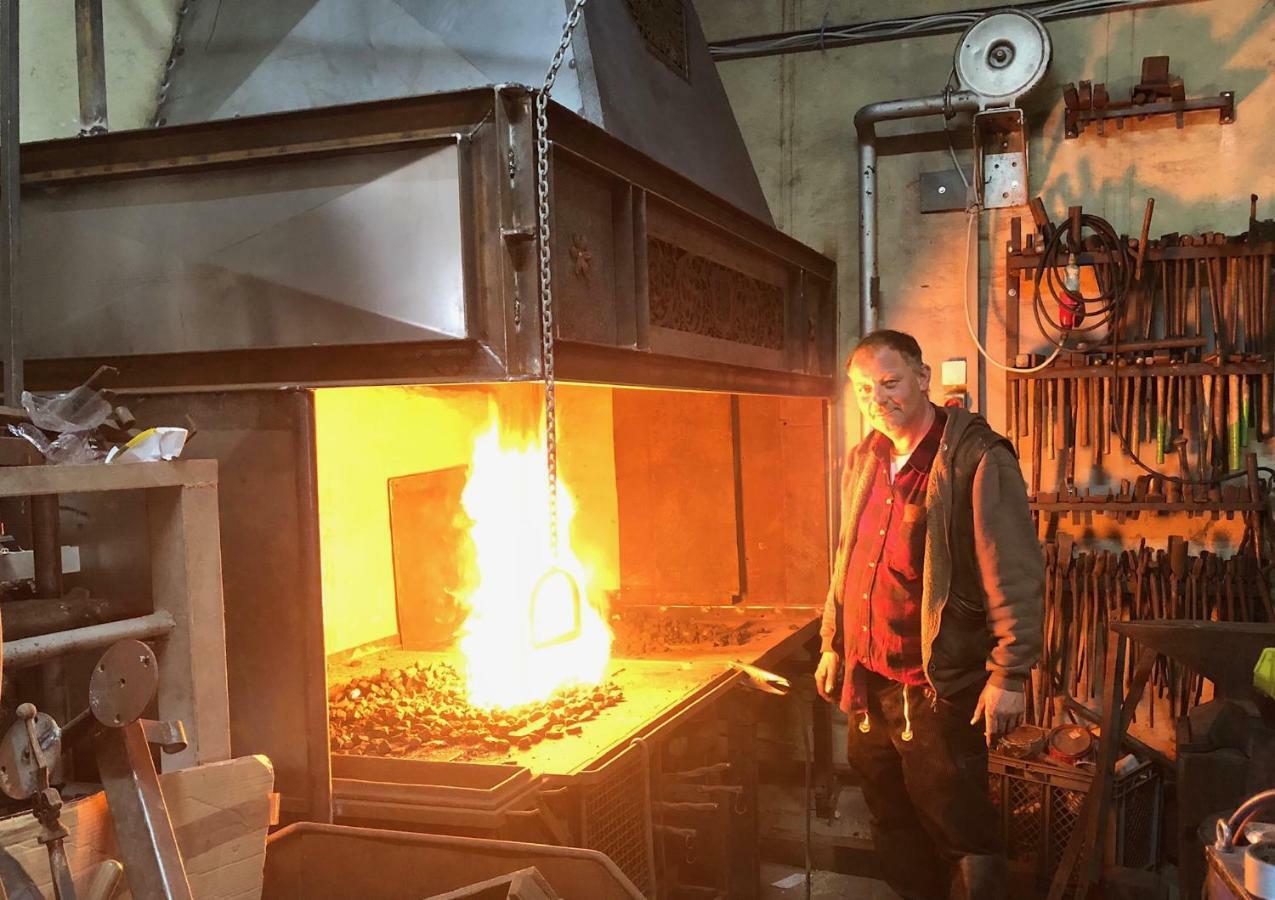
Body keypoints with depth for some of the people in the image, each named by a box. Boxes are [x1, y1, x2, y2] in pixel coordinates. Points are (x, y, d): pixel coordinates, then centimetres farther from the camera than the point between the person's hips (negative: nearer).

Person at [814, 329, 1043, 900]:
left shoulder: (978, 460, -14)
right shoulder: (862, 462, 8)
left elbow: (1015, 576, -16)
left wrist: (1010, 675, -18)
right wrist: (832, 643, 19)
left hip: (941, 686, -7)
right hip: (867, 682, 7)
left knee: (959, 830, 4)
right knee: (893, 824, 20)